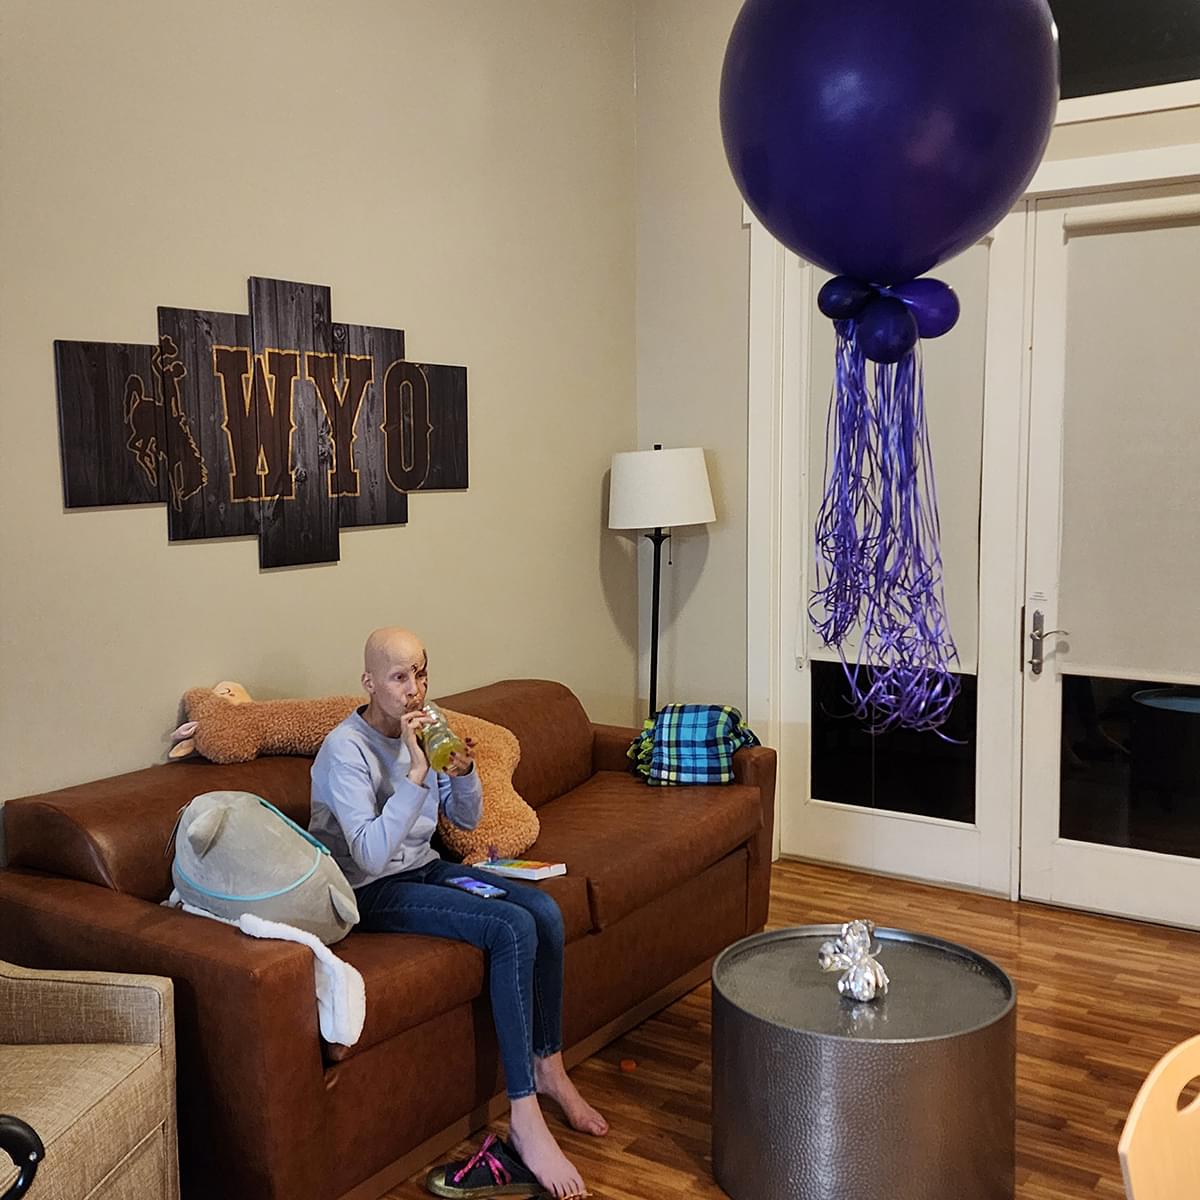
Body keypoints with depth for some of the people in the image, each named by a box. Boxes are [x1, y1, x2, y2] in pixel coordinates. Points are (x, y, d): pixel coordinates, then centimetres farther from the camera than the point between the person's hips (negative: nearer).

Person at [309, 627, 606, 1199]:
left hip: (426, 868, 7)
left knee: (544, 912, -15)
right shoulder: (346, 749, -20)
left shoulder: (425, 728, 1)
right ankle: (524, 1117, -20)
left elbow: (467, 818, 9)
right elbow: (371, 854, -29)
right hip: (373, 891, -7)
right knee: (513, 929, -26)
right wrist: (416, 772, -34)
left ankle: (548, 1066, 4)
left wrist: (462, 772, -12)